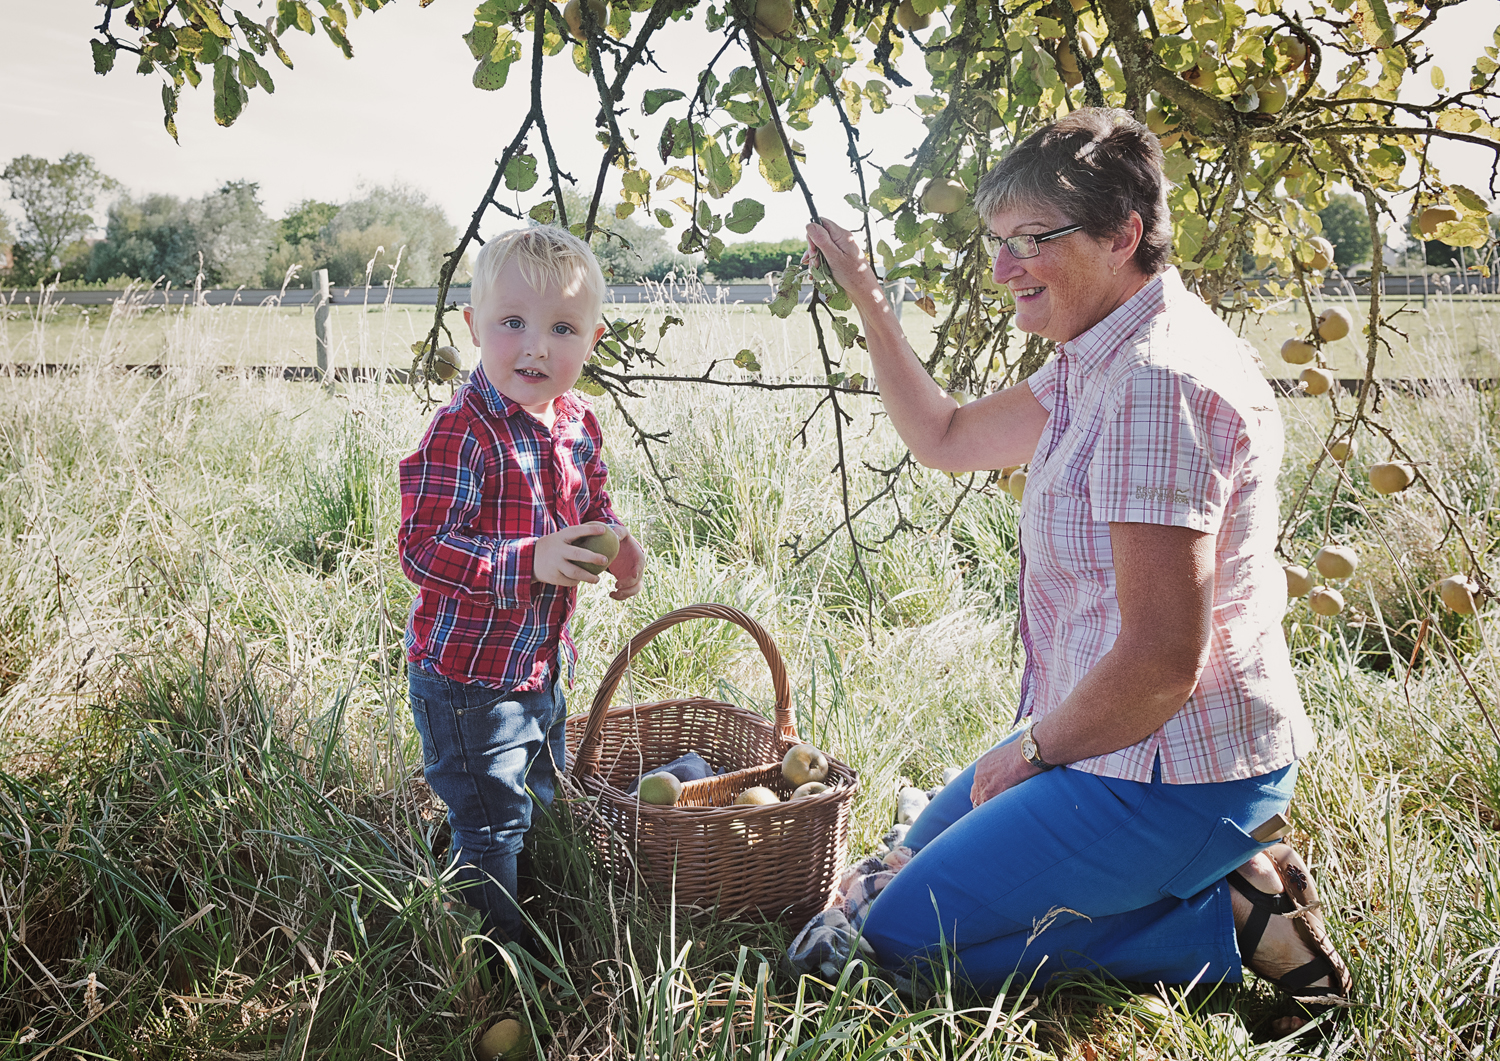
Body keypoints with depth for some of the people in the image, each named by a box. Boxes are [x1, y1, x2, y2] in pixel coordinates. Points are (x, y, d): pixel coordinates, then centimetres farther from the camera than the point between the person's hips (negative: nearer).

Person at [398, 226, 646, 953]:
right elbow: (422, 550, -27)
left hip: (544, 667, 9)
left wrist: (615, 543, -5)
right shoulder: (462, 432, -24)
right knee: (491, 827, 3)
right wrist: (530, 561, -35)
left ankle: (545, 941, 47)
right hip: (469, 679, -8)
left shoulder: (578, 424, 1)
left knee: (545, 808, 25)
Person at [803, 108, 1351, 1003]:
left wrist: (1033, 749, -12)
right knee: (931, 845, 27)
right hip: (1145, 748, 10)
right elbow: (946, 439, 17)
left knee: (902, 937, -4)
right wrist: (867, 298, 10)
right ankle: (1217, 876, 14)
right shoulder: (1099, 360, 6)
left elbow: (1162, 661, -29)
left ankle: (1226, 920, -2)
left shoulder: (1159, 383, -26)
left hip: (1172, 776, -10)